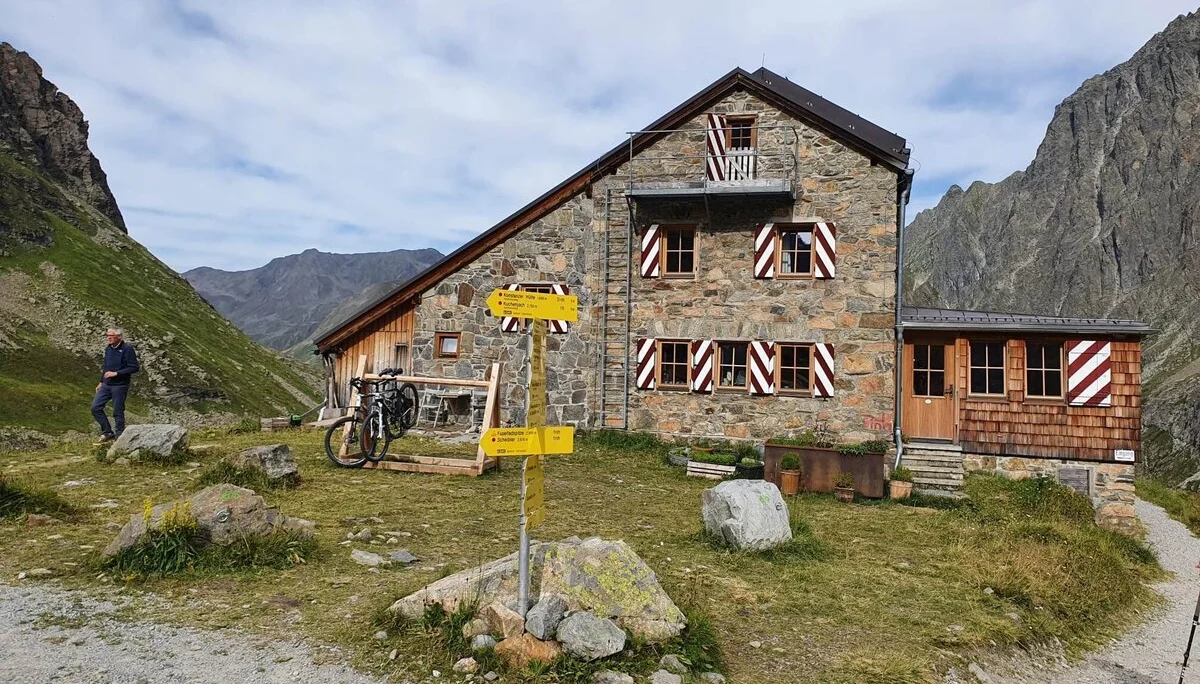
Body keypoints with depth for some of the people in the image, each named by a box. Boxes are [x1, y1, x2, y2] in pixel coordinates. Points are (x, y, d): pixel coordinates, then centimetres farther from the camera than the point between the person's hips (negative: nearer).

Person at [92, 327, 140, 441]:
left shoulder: (127, 349, -12)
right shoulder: (108, 349, 10)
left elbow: (134, 367, -16)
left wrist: (116, 373, -19)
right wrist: (101, 382, 20)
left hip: (120, 386, -7)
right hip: (106, 385, 7)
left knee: (118, 412, -1)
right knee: (95, 407, 2)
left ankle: (119, 436, 12)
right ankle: (107, 432, 13)